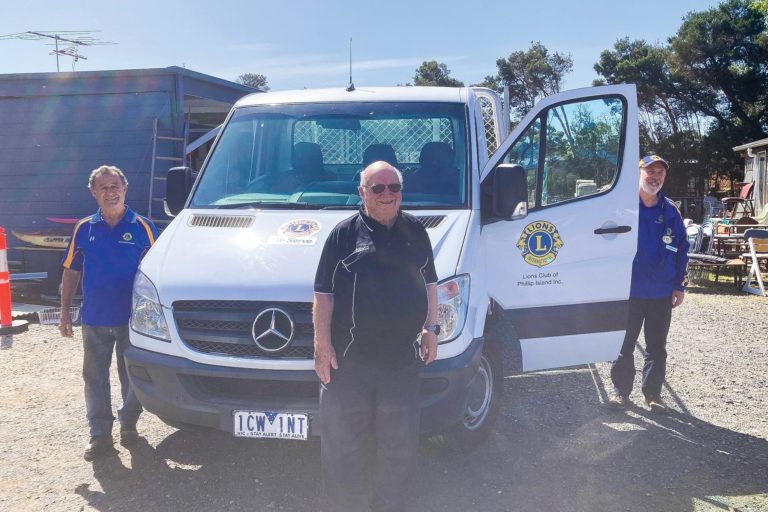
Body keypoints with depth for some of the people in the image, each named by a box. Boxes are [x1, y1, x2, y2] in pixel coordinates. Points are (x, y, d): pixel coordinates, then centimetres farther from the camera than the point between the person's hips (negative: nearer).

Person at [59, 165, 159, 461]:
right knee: (95, 379, 8)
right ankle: (100, 434, 18)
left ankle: (129, 425, 29)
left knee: (132, 377, 9)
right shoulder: (84, 229, 3)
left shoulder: (142, 227, -3)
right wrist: (65, 313, 5)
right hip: (94, 319, 2)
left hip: (132, 319, -2)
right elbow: (71, 273, 8)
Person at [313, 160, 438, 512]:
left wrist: (431, 329, 11)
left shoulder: (415, 232, 10)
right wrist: (323, 345, -7)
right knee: (342, 447, 5)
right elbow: (324, 294, -2)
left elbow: (430, 283, 18)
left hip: (403, 360, 3)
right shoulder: (344, 233, -1)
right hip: (348, 360, -3)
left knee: (400, 449, 13)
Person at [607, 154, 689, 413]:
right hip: (628, 292, -3)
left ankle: (653, 394, 21)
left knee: (656, 347, 11)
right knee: (624, 345, 7)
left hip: (661, 294, 3)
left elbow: (682, 250, 11)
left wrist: (680, 286, 7)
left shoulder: (670, 212, 6)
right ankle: (620, 390, 19)